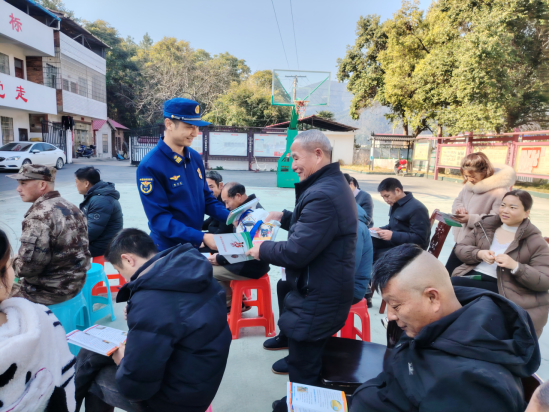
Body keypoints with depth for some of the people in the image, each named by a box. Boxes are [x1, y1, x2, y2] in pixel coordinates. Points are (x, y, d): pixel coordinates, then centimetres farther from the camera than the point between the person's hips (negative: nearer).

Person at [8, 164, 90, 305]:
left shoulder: (39, 216, -23)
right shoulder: (71, 207, 4)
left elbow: (28, 265, -25)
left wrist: (13, 264, -3)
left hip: (51, 290, -8)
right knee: (15, 283, 26)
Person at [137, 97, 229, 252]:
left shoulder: (196, 157, 0)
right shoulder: (149, 166, -19)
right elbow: (159, 218, -22)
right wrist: (201, 237, -28)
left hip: (195, 245, 6)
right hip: (168, 250, -6)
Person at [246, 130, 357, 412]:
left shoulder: (322, 195, -28)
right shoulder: (332, 185, 8)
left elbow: (297, 252, -29)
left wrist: (262, 250, -12)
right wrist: (284, 217, 10)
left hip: (316, 300, -11)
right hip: (323, 292, 11)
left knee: (303, 366, 8)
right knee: (309, 360, 28)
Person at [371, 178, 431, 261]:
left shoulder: (417, 209, -17)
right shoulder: (395, 205, 11)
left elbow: (419, 239, -20)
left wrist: (392, 235, -26)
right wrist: (381, 230, 2)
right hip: (394, 242, 9)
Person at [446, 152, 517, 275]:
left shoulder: (499, 191, -19)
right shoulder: (469, 184, 5)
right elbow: (458, 201, 17)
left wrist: (471, 219, -26)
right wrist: (459, 209, -6)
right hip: (460, 239, 8)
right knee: (447, 273, 14)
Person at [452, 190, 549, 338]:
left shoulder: (535, 242, 1)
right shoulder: (485, 226, 13)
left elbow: (544, 281, -6)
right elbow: (460, 249, 10)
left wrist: (515, 266, -22)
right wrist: (479, 254, -12)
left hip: (502, 290, -4)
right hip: (473, 275, 5)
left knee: (453, 284, -30)